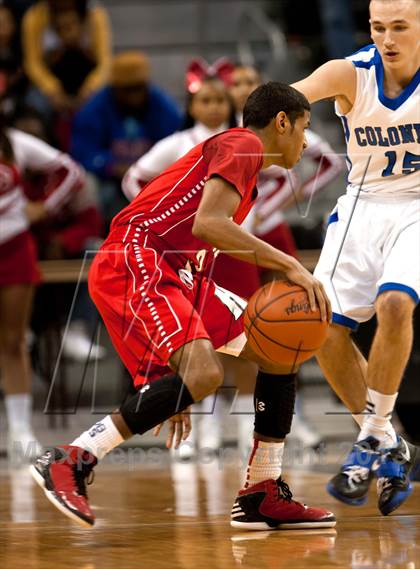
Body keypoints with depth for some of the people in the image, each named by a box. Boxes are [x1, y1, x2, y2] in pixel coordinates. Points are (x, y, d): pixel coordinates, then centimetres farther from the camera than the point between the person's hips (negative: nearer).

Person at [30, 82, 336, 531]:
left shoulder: (245, 173, 28)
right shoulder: (242, 145, -2)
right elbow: (207, 223, -20)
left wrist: (174, 392, 24)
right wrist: (289, 265, -19)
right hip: (132, 262, -11)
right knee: (203, 374, -28)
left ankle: (262, 495, 10)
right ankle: (70, 461, -21)